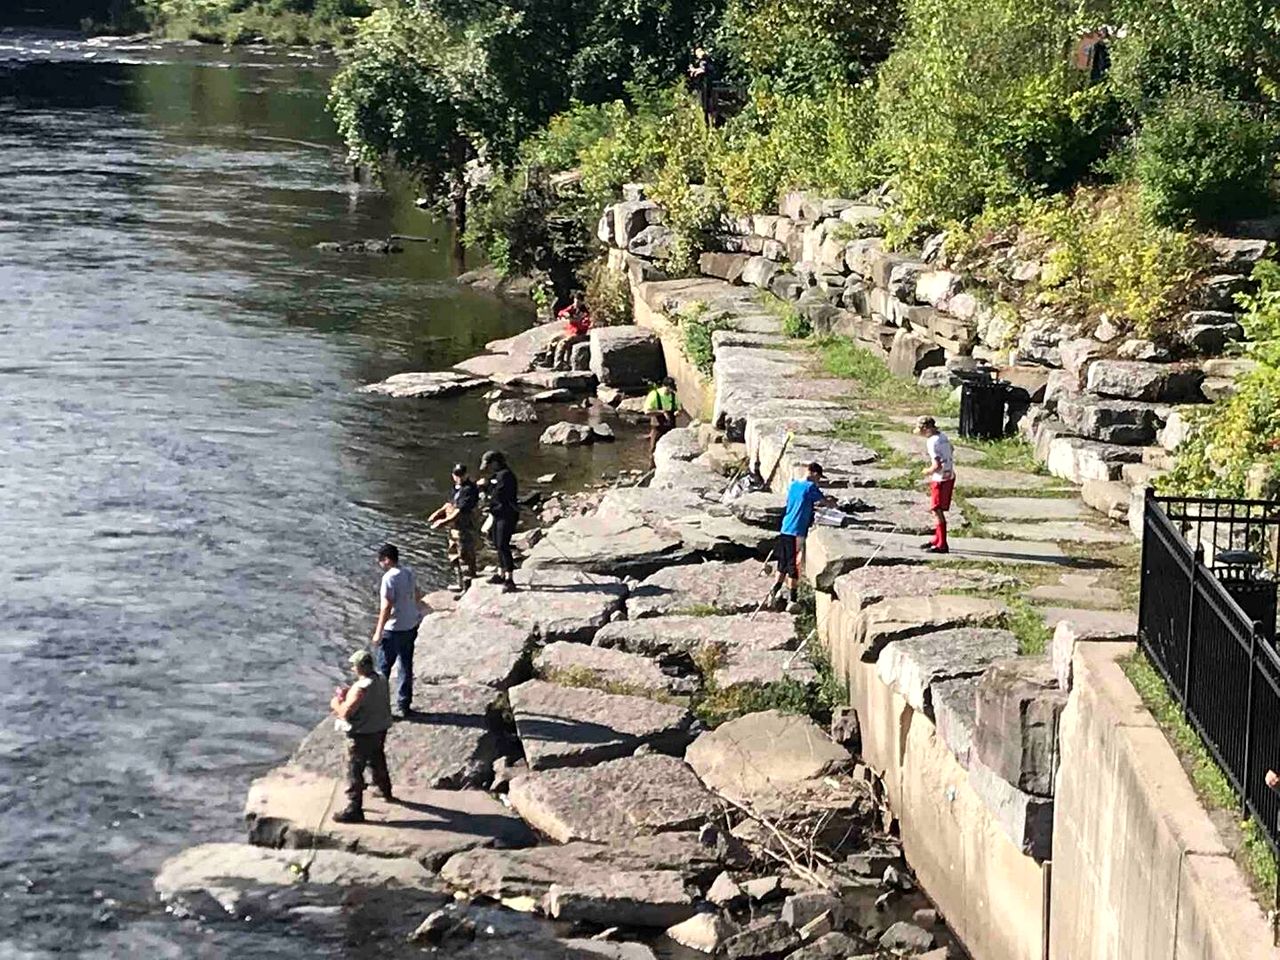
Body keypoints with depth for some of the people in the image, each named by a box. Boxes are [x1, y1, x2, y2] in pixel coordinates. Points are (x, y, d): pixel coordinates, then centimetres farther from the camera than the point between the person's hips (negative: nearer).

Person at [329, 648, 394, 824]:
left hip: (362, 735, -9)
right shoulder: (381, 680, -1)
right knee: (377, 762, 30)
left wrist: (336, 703, -6)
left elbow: (346, 713, -27)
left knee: (354, 771, 0)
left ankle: (354, 810, 3)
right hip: (380, 729, 9)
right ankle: (385, 792, 50)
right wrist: (347, 693, 3)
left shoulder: (361, 688, -28)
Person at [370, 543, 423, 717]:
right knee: (406, 667, 14)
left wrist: (378, 632, -17)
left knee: (382, 667, 4)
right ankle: (404, 706, 21)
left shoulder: (389, 578, -20)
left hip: (394, 630, -8)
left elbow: (386, 607, -22)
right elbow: (418, 596, 15)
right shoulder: (409, 573, 4)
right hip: (411, 626, 8)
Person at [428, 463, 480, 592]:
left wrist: (444, 522, -30)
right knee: (454, 557, 20)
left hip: (465, 529, -11)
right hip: (455, 528, 11)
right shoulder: (457, 487, 11)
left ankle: (468, 588, 1)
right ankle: (461, 584, 33)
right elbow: (450, 504, 24)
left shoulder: (469, 489, -19)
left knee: (466, 558, -5)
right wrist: (439, 513, 9)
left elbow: (461, 510, -26)